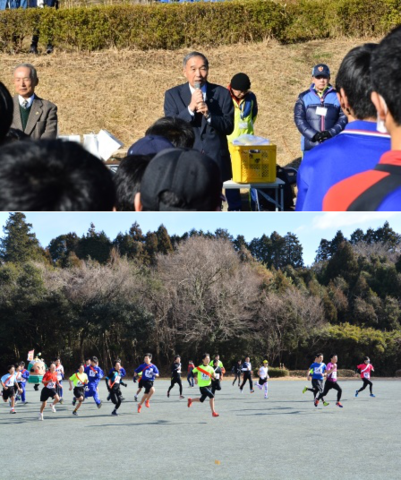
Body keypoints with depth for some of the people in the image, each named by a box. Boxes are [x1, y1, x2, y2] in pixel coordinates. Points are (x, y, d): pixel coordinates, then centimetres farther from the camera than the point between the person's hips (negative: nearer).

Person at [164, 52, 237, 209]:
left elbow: (229, 126, 0)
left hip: (216, 162, 1)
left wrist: (209, 114, -17)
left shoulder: (222, 94, 5)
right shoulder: (173, 95, 4)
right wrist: (190, 108, -19)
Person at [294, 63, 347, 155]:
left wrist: (331, 133, -16)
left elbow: (344, 118, 0)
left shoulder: (337, 97, 7)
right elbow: (299, 119, -1)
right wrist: (313, 135, -15)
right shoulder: (304, 97, 8)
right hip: (310, 146, 0)